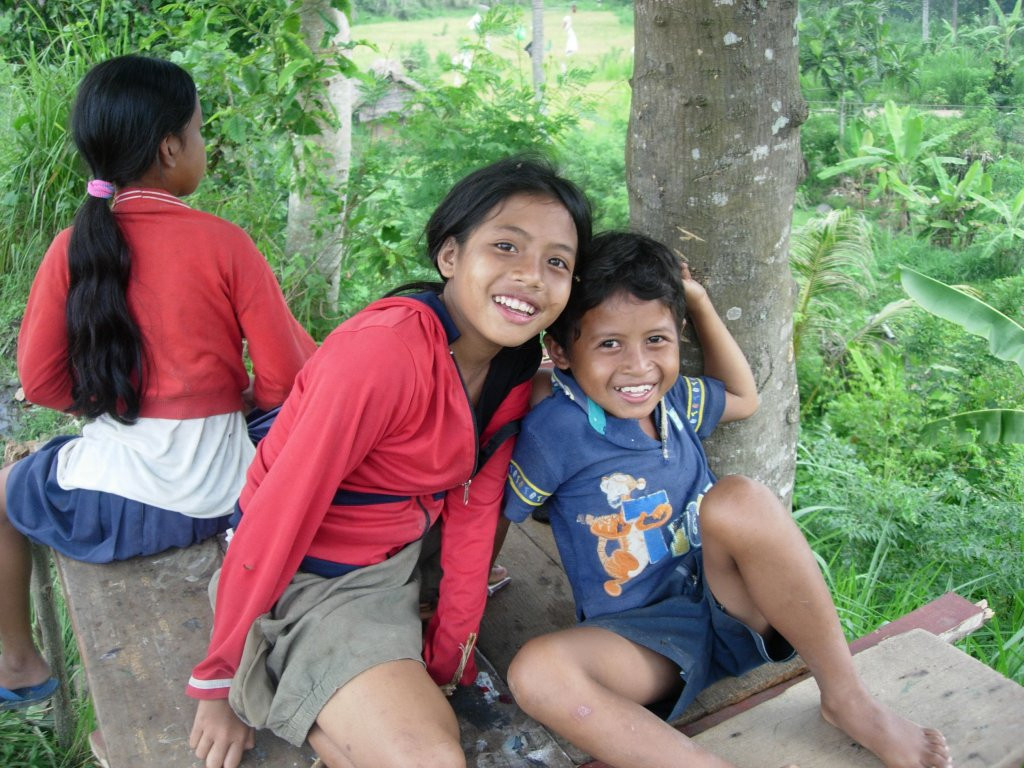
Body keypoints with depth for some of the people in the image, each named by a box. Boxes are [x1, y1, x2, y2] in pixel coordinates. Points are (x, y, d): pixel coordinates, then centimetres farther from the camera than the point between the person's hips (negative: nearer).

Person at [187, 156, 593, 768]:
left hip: (394, 565, 9)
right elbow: (277, 520, -24)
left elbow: (474, 501, 2)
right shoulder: (382, 353, -30)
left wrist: (451, 652, 4)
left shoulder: (515, 365, -6)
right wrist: (216, 682, -13)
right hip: (303, 580, -9)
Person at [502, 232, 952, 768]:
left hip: (737, 610, 4)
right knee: (536, 670, -35)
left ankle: (848, 700, -15)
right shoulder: (557, 428, -16)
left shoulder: (672, 399, 1)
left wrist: (697, 300, 11)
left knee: (737, 499, -29)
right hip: (646, 638, -3)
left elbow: (742, 397, 19)